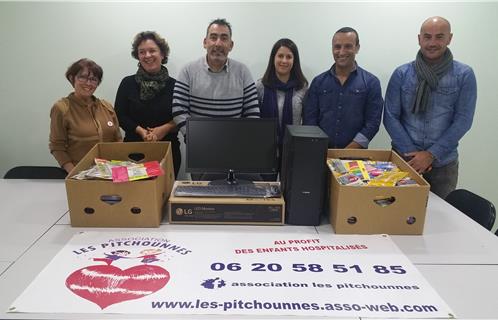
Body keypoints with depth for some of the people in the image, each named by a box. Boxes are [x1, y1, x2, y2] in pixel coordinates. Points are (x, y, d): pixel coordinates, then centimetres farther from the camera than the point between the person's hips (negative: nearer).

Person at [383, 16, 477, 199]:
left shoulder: (464, 75, -2)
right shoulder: (401, 74, -2)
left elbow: (463, 120, -5)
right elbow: (390, 117, -4)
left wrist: (431, 154, -13)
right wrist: (412, 153, -11)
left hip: (443, 163, 0)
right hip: (404, 159, 0)